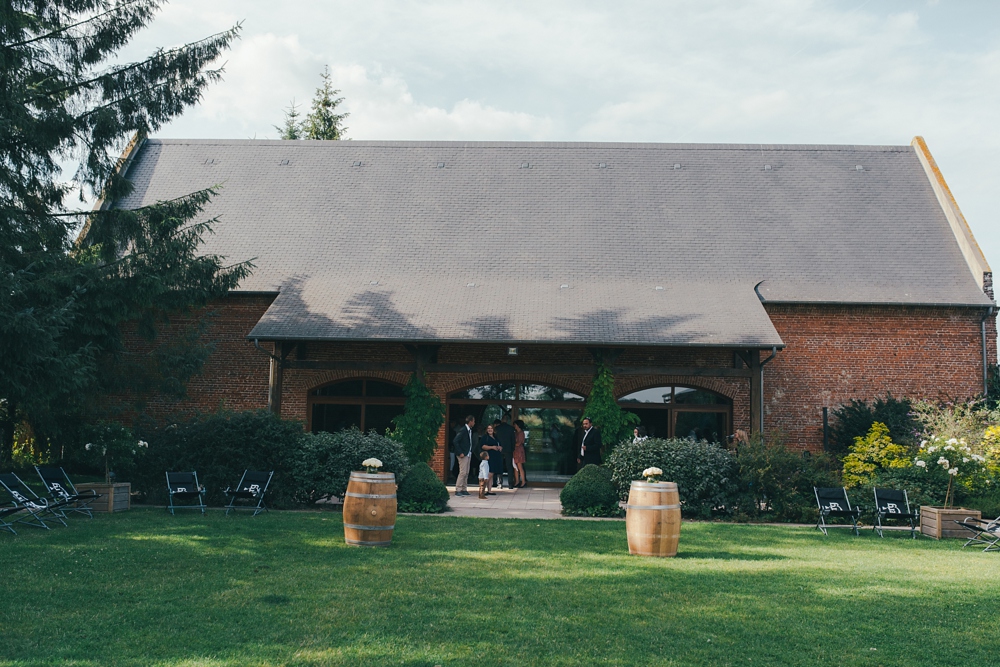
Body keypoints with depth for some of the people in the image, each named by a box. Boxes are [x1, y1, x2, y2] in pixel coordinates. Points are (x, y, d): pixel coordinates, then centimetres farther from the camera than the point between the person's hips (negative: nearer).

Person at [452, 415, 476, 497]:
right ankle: (458, 490, -7)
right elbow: (455, 441, -18)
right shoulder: (463, 430, -14)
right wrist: (460, 453, -19)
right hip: (463, 455, -9)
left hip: (468, 454, 9)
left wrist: (470, 452, 8)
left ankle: (464, 489, 15)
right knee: (463, 472, -10)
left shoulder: (469, 431, 12)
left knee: (466, 473, 10)